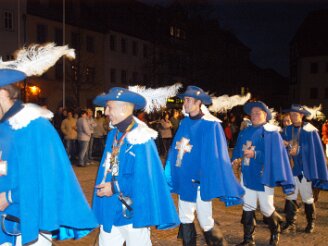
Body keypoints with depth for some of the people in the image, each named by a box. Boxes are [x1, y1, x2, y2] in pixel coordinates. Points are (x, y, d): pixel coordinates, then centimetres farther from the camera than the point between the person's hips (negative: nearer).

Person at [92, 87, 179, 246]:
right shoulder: (113, 134, 4)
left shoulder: (140, 139, -19)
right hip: (111, 210, 7)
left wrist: (115, 187, -16)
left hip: (132, 211, -7)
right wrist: (103, 187, 0)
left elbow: (145, 178, -21)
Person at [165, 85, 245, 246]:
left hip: (200, 180, -6)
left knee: (206, 222, 3)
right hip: (184, 179, 6)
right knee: (185, 219, 15)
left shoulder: (210, 125, -13)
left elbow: (216, 155, -14)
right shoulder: (184, 123, 6)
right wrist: (172, 177, 7)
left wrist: (216, 185, -16)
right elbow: (175, 149, 9)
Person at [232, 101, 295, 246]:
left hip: (263, 176, -5)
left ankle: (275, 233, 33)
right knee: (248, 208, 9)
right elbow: (238, 150, 12)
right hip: (247, 175, 5)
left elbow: (275, 154, -15)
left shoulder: (271, 132, -8)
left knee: (266, 208, 5)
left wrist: (255, 154, -23)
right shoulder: (245, 132, 9)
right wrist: (237, 159, -8)